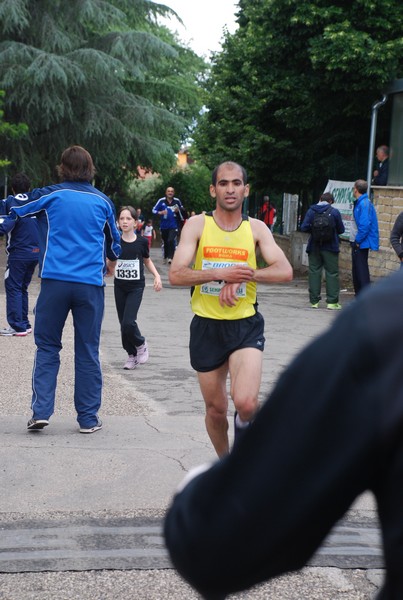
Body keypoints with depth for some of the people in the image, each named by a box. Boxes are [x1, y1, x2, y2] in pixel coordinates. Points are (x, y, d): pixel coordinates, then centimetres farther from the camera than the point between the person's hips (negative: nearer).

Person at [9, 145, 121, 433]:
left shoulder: (50, 196, 2)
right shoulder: (102, 201, 9)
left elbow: (14, 209, 11)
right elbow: (114, 241, 23)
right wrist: (110, 262, 43)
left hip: (55, 280, -1)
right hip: (91, 284, 1)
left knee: (47, 347, 9)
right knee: (88, 352, 7)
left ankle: (41, 411, 0)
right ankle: (88, 417, 9)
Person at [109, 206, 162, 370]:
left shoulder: (141, 242, -6)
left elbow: (147, 261, 12)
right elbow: (110, 266, 4)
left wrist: (157, 275, 1)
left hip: (136, 287, -2)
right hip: (120, 287, 2)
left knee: (128, 323, -15)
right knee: (123, 324, 7)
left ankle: (141, 344, 14)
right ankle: (132, 355, 25)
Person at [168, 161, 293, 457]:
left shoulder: (256, 228, 2)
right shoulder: (198, 224, -1)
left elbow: (285, 271, -10)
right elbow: (176, 275, -12)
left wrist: (244, 275, -22)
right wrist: (221, 273, -23)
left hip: (246, 325, 0)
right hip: (207, 326, 1)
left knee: (246, 403, -19)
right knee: (216, 408, 11)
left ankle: (244, 424, 17)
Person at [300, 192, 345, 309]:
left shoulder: (311, 211, -2)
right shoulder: (334, 212, -7)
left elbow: (304, 227, -7)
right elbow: (341, 230, -2)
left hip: (314, 247, 2)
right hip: (330, 247, -2)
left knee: (314, 272, 9)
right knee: (332, 273, 4)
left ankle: (314, 301, 9)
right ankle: (332, 302, 1)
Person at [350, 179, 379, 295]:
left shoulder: (364, 204, -17)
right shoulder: (359, 203, 14)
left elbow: (365, 224, -24)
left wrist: (358, 240, -19)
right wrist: (354, 240, 14)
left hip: (361, 243, -10)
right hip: (357, 242, 10)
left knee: (361, 270, -8)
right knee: (356, 270, 15)